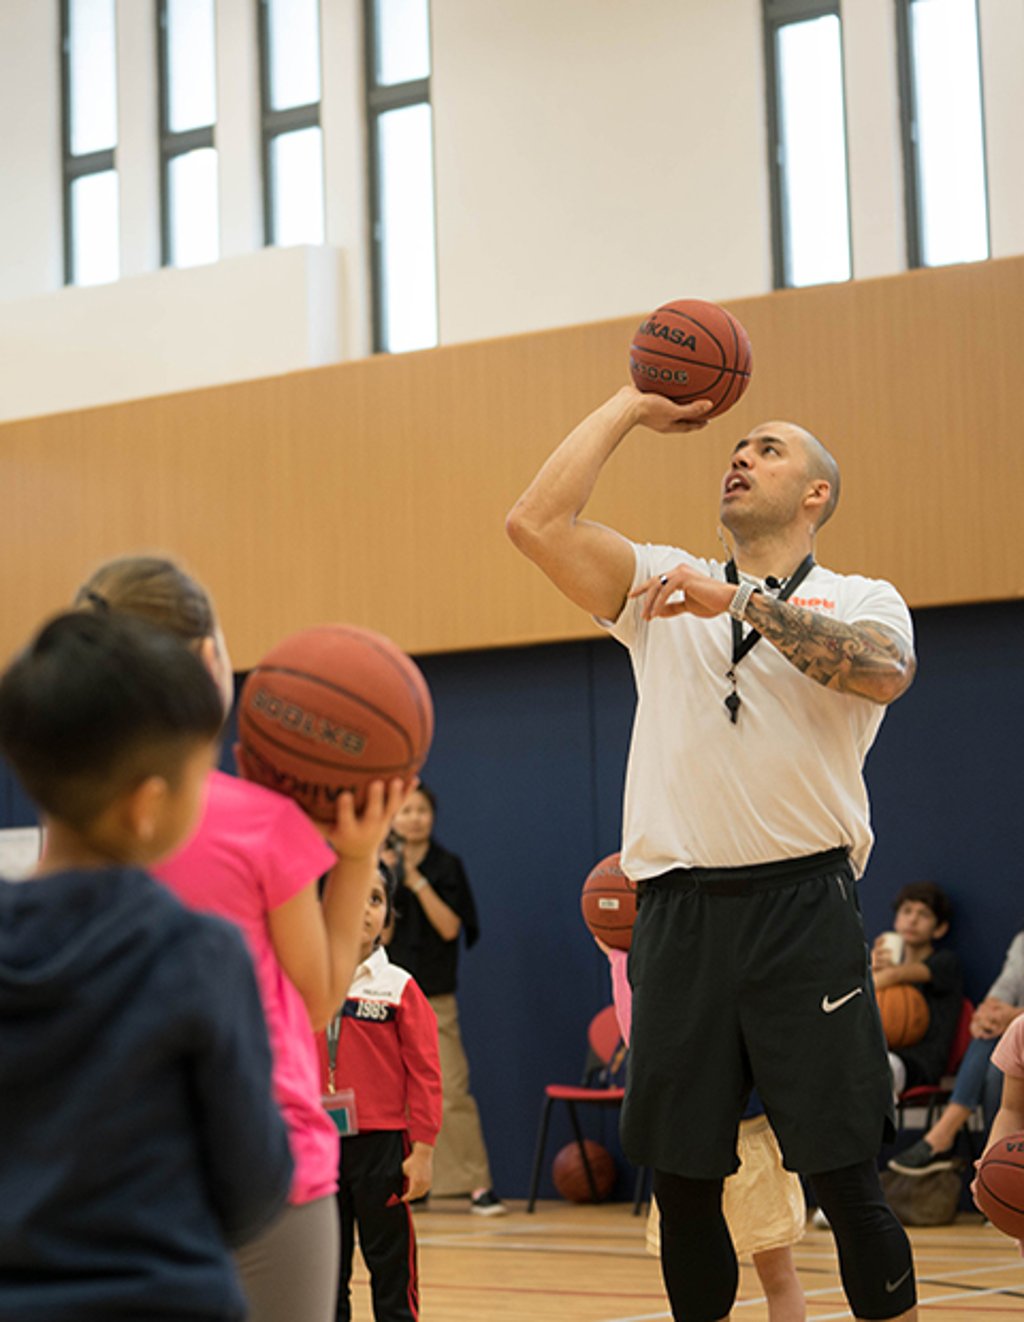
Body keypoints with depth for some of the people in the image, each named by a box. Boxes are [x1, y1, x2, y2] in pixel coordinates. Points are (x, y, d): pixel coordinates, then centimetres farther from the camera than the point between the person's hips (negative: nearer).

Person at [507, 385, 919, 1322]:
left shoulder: (860, 601, 6)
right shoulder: (663, 588, 15)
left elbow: (883, 673, -18)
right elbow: (536, 523, 3)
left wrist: (747, 599, -19)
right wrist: (633, 408, 11)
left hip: (803, 903, -3)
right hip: (680, 908, 3)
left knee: (844, 1176, -2)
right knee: (682, 1181, 7)